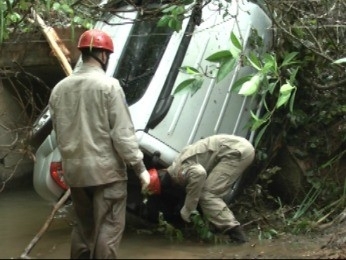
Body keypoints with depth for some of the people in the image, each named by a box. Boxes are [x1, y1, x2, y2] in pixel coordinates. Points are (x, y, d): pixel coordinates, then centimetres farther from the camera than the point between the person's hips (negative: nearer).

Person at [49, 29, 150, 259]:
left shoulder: (60, 89, 6)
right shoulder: (109, 85, -12)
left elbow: (59, 132, 12)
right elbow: (123, 133, -14)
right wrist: (140, 167, -8)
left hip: (74, 169, 6)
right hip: (106, 169, -6)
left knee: (82, 227, 17)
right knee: (108, 229, -1)